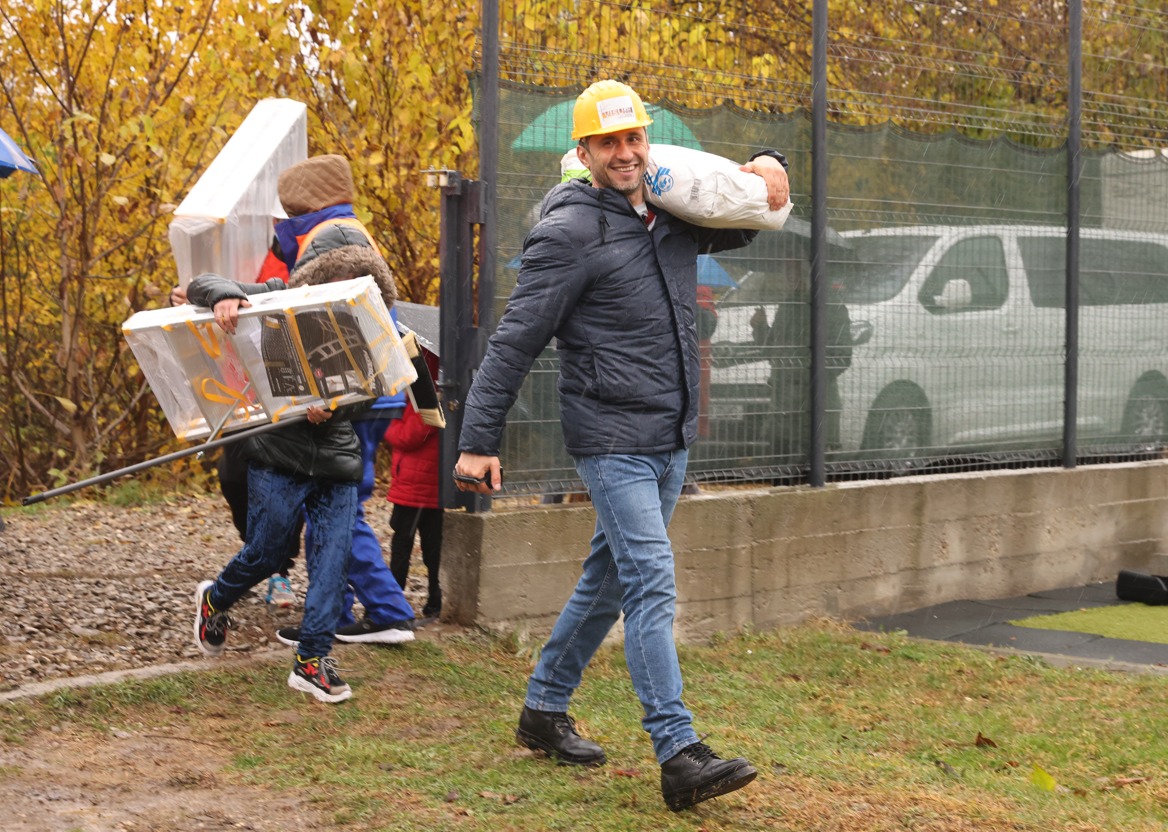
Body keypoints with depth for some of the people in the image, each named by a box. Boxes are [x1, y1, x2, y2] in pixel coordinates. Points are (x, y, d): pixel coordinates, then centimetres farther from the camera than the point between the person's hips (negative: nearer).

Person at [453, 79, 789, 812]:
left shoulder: (674, 215, 9)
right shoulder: (569, 233, -11)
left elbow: (740, 226, 28)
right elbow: (514, 343, -10)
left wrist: (766, 171, 5)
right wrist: (479, 440, -13)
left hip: (672, 438, 7)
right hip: (614, 439, -7)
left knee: (610, 579, 15)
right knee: (652, 585, -14)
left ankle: (544, 711, 30)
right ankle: (680, 756, -17)